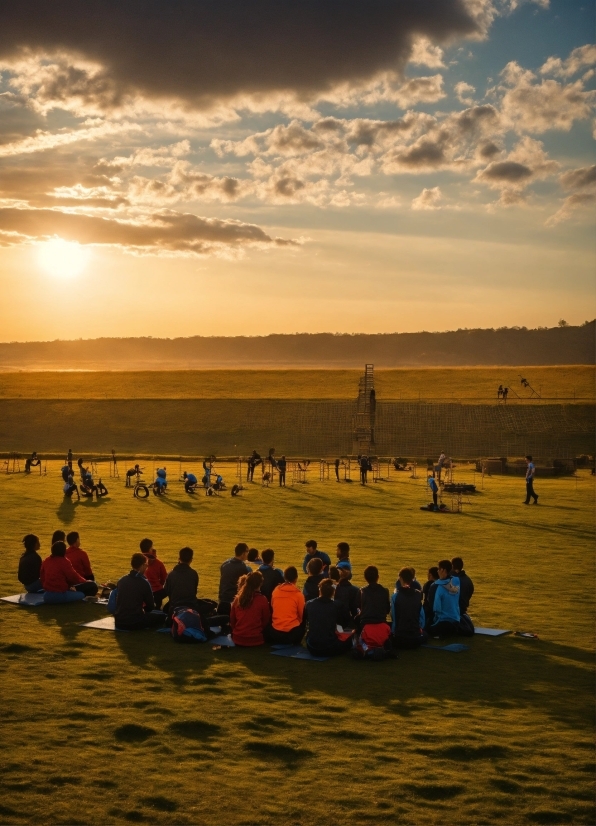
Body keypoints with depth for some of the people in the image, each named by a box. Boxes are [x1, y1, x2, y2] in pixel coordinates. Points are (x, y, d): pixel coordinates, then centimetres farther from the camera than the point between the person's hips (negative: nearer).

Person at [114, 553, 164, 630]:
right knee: (162, 616, 10)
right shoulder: (143, 582, -9)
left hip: (119, 622, 7)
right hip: (135, 623, -7)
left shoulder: (121, 580, 6)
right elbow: (150, 606, 0)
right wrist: (143, 608, 24)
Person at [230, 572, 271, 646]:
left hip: (237, 640, 4)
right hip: (255, 640, -4)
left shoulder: (237, 599, -1)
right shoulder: (262, 600, -11)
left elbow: (232, 620, 8)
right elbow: (266, 621, 1)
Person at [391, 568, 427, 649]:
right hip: (416, 637, 1)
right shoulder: (418, 594, -3)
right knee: (425, 635, 36)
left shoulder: (396, 596, -10)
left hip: (400, 637, -1)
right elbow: (422, 614, 3)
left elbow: (394, 617, -4)